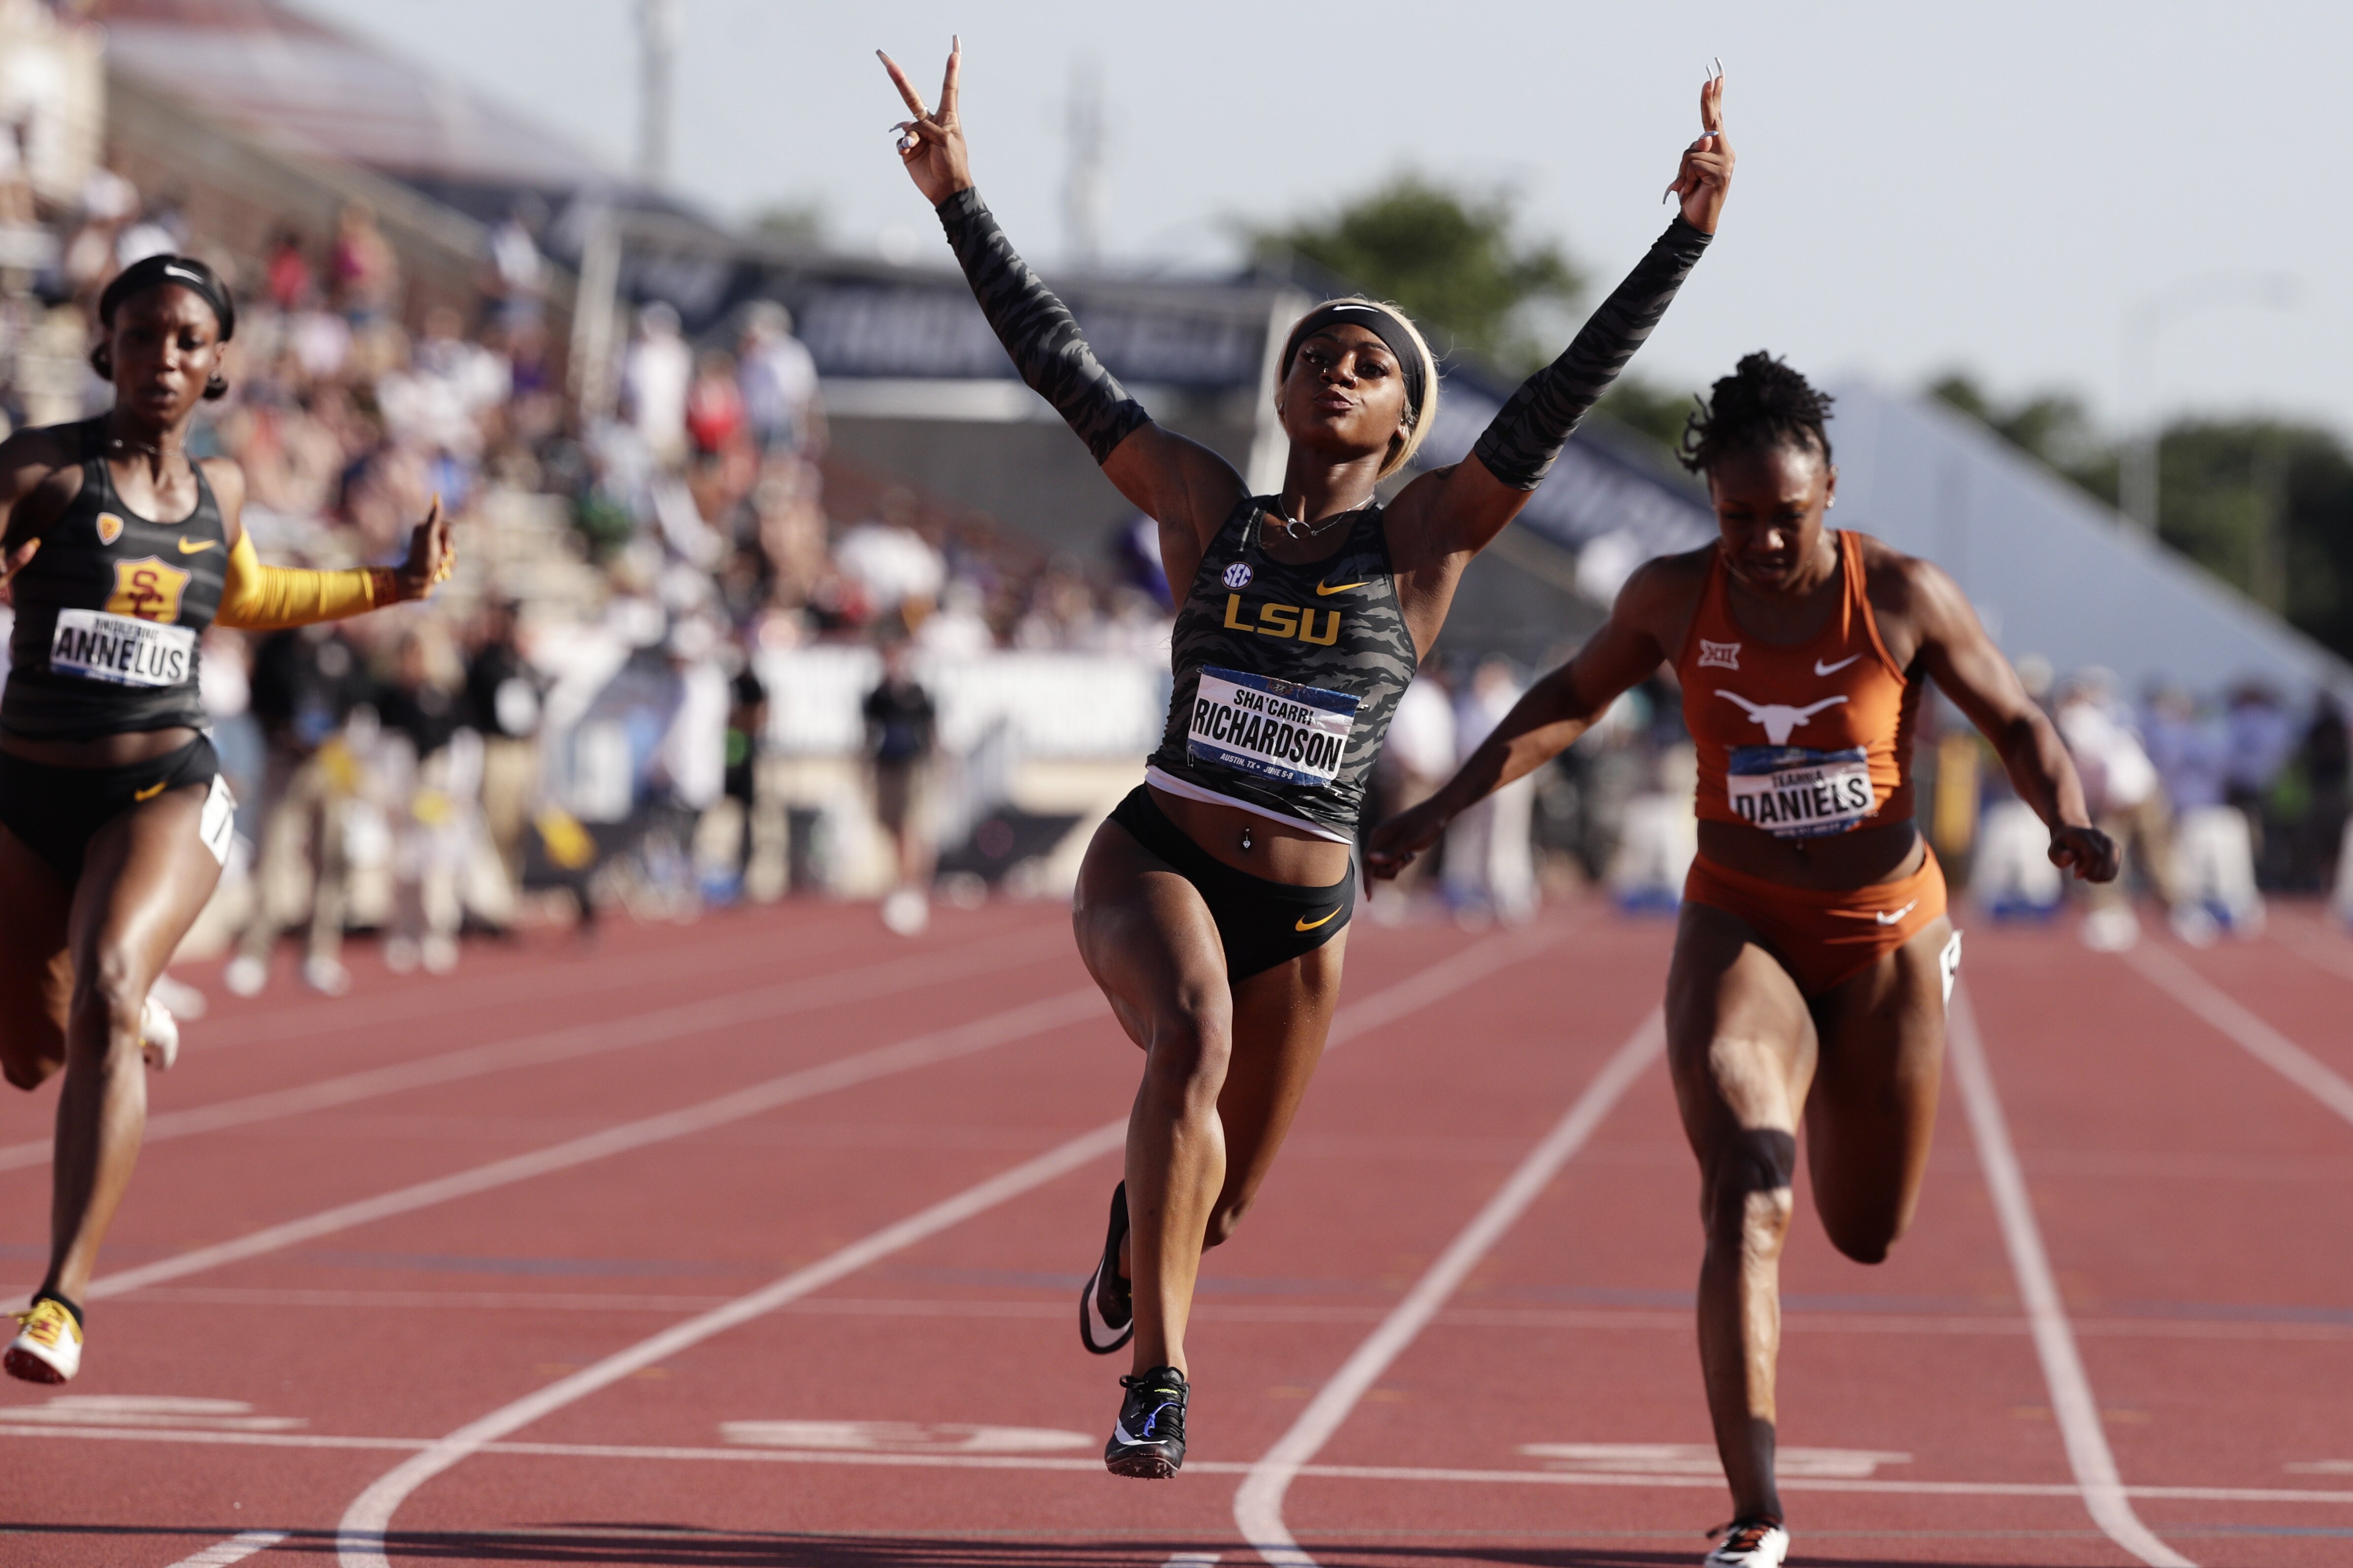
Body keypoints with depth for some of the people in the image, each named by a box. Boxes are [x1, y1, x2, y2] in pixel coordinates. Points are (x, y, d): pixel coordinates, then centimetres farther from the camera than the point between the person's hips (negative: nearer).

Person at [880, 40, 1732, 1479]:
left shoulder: (1429, 540, 1)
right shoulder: (1206, 507, 4)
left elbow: (1568, 390, -4)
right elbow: (1062, 365, 4)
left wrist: (1690, 235, -10)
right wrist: (959, 199, 1)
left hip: (1305, 912, 2)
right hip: (1154, 861, -2)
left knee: (1217, 1208, 14)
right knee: (1195, 1038, -35)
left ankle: (1137, 1229, 55)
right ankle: (1158, 1381, -34)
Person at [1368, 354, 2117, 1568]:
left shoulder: (1905, 598, -13)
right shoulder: (1673, 599, -8)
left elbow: (2016, 723, -1)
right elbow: (1571, 700, 11)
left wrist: (2068, 823, -21)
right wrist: (1441, 811, 6)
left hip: (1883, 935, 1)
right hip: (1739, 930, -1)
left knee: (1867, 1234, 19)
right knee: (1745, 1204, -24)